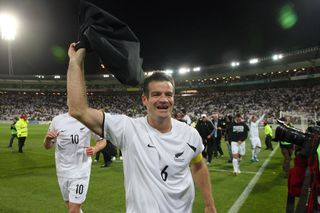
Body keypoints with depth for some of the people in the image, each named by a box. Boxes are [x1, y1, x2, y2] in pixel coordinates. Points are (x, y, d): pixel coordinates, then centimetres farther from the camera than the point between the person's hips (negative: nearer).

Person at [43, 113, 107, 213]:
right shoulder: (57, 120, -2)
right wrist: (47, 138, -18)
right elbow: (47, 146, 5)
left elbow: (102, 140, 1)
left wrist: (95, 149, -20)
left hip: (81, 170, -3)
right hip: (62, 171, 3)